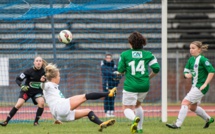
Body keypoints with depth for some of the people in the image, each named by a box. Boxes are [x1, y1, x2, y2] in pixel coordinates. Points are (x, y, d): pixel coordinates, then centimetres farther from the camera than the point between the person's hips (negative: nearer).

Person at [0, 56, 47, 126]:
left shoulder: (44, 72, -13)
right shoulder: (29, 71, -18)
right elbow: (18, 79, -14)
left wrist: (44, 80, -25)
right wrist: (22, 86, -32)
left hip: (37, 91, 2)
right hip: (27, 90, -2)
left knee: (41, 102, -26)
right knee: (19, 104, -19)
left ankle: (36, 122, -10)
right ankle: (6, 121, -11)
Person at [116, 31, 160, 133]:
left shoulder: (124, 54, -2)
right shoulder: (148, 54, 3)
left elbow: (120, 71, -2)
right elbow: (156, 68, -1)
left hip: (130, 86, -4)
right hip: (144, 86, 4)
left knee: (127, 109, 3)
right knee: (137, 105, 28)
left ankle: (135, 118, -31)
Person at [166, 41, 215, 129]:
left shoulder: (202, 60, -14)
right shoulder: (191, 60, 10)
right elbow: (186, 71, 17)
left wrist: (205, 84, -20)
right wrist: (187, 75, -8)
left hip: (201, 87, -9)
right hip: (194, 86, 9)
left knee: (185, 102, -17)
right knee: (192, 107, 19)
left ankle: (178, 124, -19)